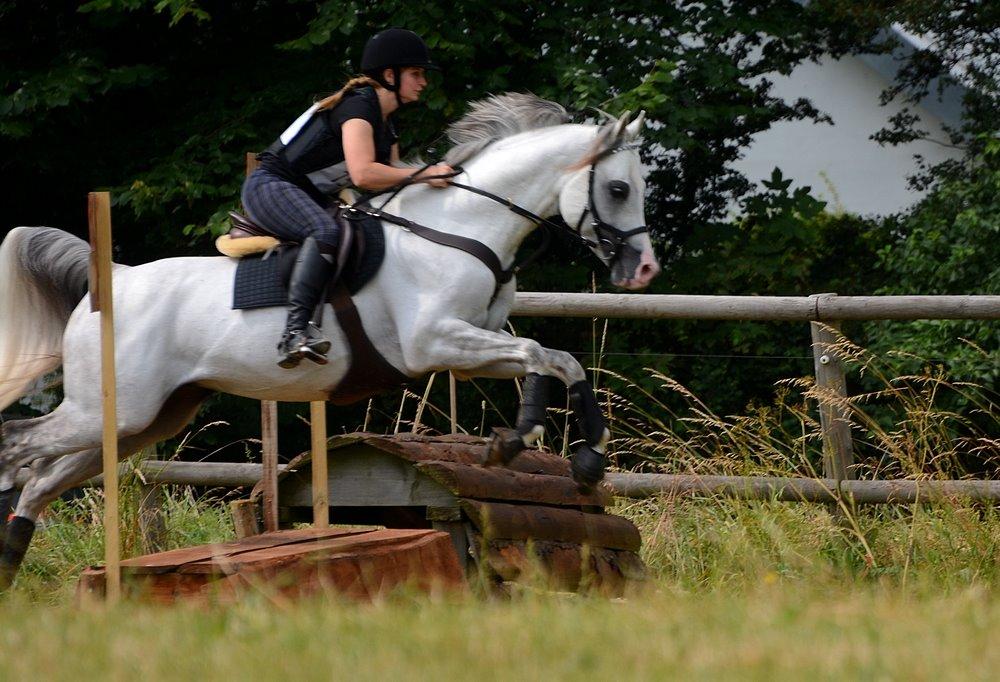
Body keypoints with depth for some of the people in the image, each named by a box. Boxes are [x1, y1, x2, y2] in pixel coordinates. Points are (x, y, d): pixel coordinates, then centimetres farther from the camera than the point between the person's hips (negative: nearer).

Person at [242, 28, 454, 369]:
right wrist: (424, 175, -26)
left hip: (311, 199, 11)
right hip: (271, 186, -11)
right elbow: (362, 174, -29)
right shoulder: (358, 105, -16)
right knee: (327, 231, -37)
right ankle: (297, 329, -49)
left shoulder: (387, 124, 16)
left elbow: (390, 181, 14)